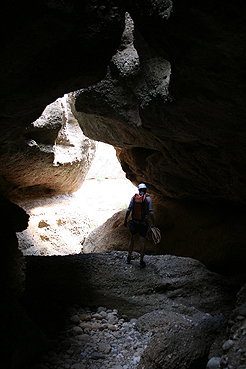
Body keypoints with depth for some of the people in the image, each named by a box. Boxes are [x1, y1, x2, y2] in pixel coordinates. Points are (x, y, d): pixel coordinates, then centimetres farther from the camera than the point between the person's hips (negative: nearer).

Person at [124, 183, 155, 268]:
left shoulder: (134, 197, -2)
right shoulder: (148, 199, -7)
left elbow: (128, 210, -4)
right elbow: (151, 213, -11)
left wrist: (125, 220, 7)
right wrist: (153, 224, -2)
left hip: (134, 223, 2)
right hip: (143, 224, -2)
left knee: (132, 239, 18)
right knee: (142, 242, 8)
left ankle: (129, 258, 28)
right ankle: (141, 261, 13)